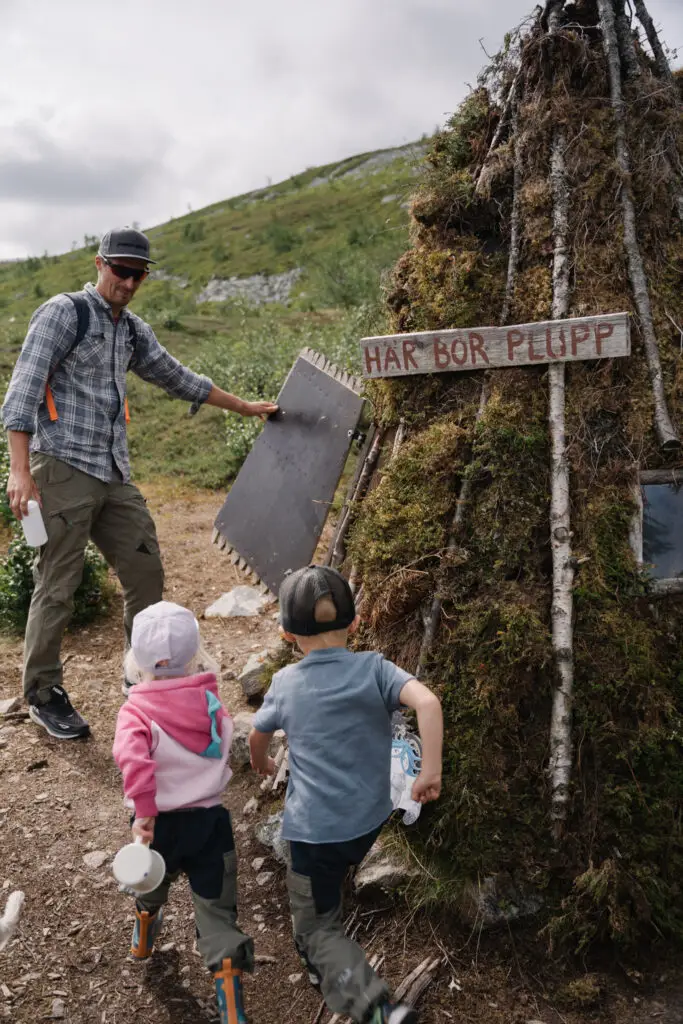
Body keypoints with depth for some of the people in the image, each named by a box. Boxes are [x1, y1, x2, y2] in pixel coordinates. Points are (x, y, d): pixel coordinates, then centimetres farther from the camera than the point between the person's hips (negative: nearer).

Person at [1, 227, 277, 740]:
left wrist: (247, 407, 32)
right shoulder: (63, 313, -5)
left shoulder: (133, 331, 18)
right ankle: (44, 694, 15)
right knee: (57, 587, -3)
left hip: (114, 475, 7)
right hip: (63, 468, -7)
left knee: (146, 572, 7)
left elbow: (177, 377, 28)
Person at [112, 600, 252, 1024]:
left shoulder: (136, 711, -20)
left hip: (159, 824, 0)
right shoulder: (212, 703, -9)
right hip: (211, 819, 0)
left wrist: (143, 809, -28)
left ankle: (144, 939, 62)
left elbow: (132, 757, -36)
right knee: (217, 909, 10)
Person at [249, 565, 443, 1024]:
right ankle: (318, 959, 48)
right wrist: (431, 771, -19)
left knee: (317, 926, 9)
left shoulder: (285, 683, -6)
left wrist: (261, 763, 35)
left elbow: (258, 735, 12)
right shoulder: (373, 668, -10)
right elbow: (428, 701, -27)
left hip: (316, 828, -3)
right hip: (368, 822, 3)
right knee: (328, 882, 32)